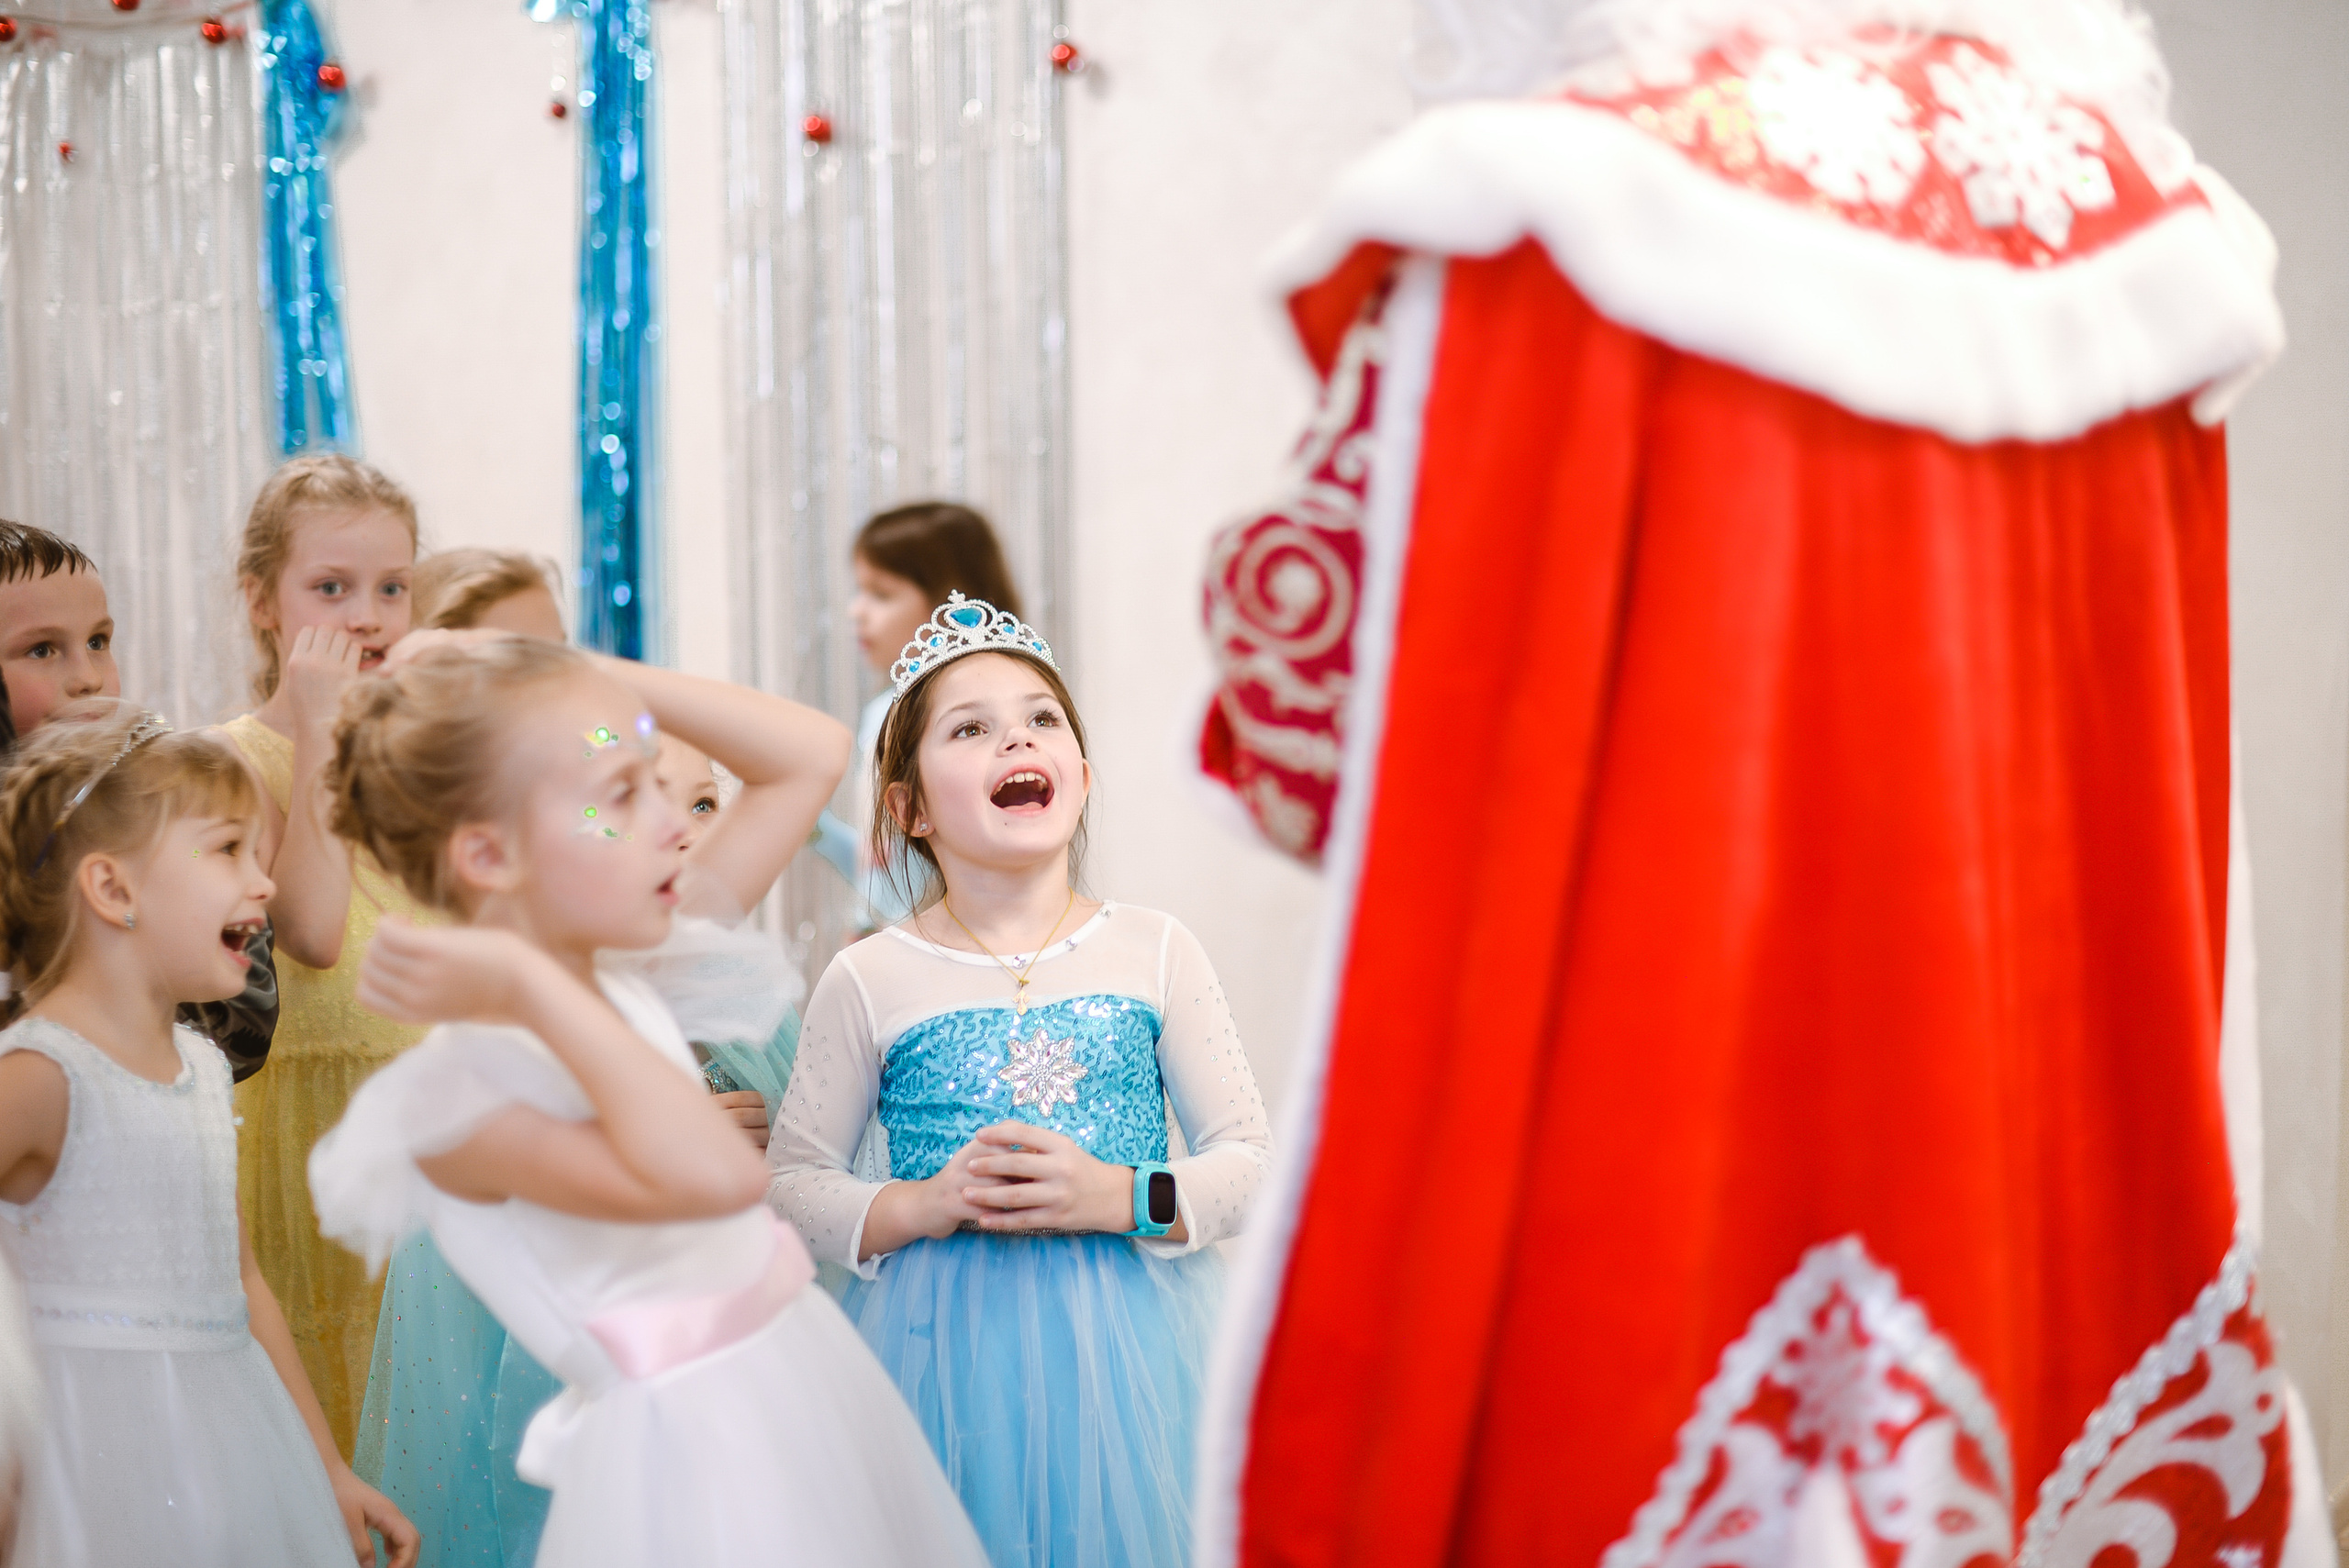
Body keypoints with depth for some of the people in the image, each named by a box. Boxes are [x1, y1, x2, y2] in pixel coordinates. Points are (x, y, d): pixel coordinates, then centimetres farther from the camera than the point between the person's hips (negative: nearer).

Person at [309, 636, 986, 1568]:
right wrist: (534, 992, -29)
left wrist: (599, 680, 1)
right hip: (692, 1456, -8)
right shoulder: (454, 1095, -20)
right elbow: (712, 1175, -36)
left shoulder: (630, 968, 4)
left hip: (814, 1377, 8)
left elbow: (811, 755, 10)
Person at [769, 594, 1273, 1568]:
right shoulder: (870, 982, -2)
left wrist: (1120, 1197, -16)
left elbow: (1251, 1159, 1)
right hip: (950, 1350, -1)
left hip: (1130, 1339, 1)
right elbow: (791, 1182, 3)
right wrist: (922, 1206, -15)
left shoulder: (1153, 954, 1)